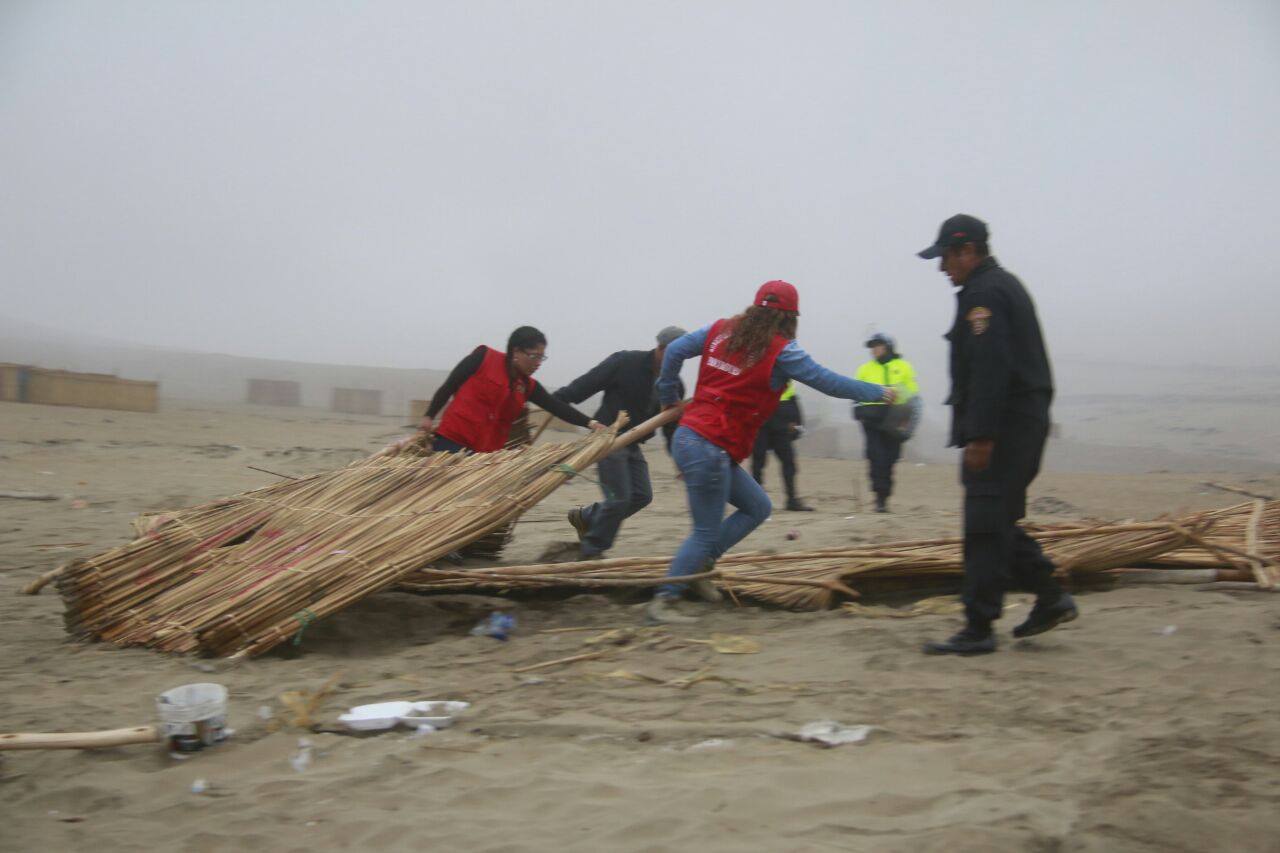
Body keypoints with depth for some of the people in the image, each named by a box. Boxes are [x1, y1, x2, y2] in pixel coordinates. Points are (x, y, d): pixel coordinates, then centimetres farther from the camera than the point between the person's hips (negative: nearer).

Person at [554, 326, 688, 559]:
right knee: (619, 497, -12)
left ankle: (585, 517, 20)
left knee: (642, 496, 2)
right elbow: (587, 383, -13)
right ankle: (592, 550, 5)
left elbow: (672, 426, 12)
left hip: (633, 445, 7)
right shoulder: (626, 362, -14)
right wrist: (556, 400, -17)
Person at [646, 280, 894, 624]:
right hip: (710, 450, -8)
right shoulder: (780, 351, -9)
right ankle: (662, 602, 4)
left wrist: (669, 398, 21)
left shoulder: (721, 330, 9)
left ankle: (700, 565, 14)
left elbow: (674, 351, 10)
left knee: (758, 507, 17)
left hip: (688, 437, 8)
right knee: (706, 533, 1)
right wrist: (879, 393, 8)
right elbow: (829, 382, -5)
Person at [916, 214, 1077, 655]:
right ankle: (1051, 598, 20)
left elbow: (990, 370, -23)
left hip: (1002, 426, -11)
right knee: (998, 521, 17)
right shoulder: (1007, 285, 21)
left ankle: (978, 629, -4)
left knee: (986, 527, -8)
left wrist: (981, 436, -23)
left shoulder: (983, 293, -13)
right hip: (1027, 419, 11)